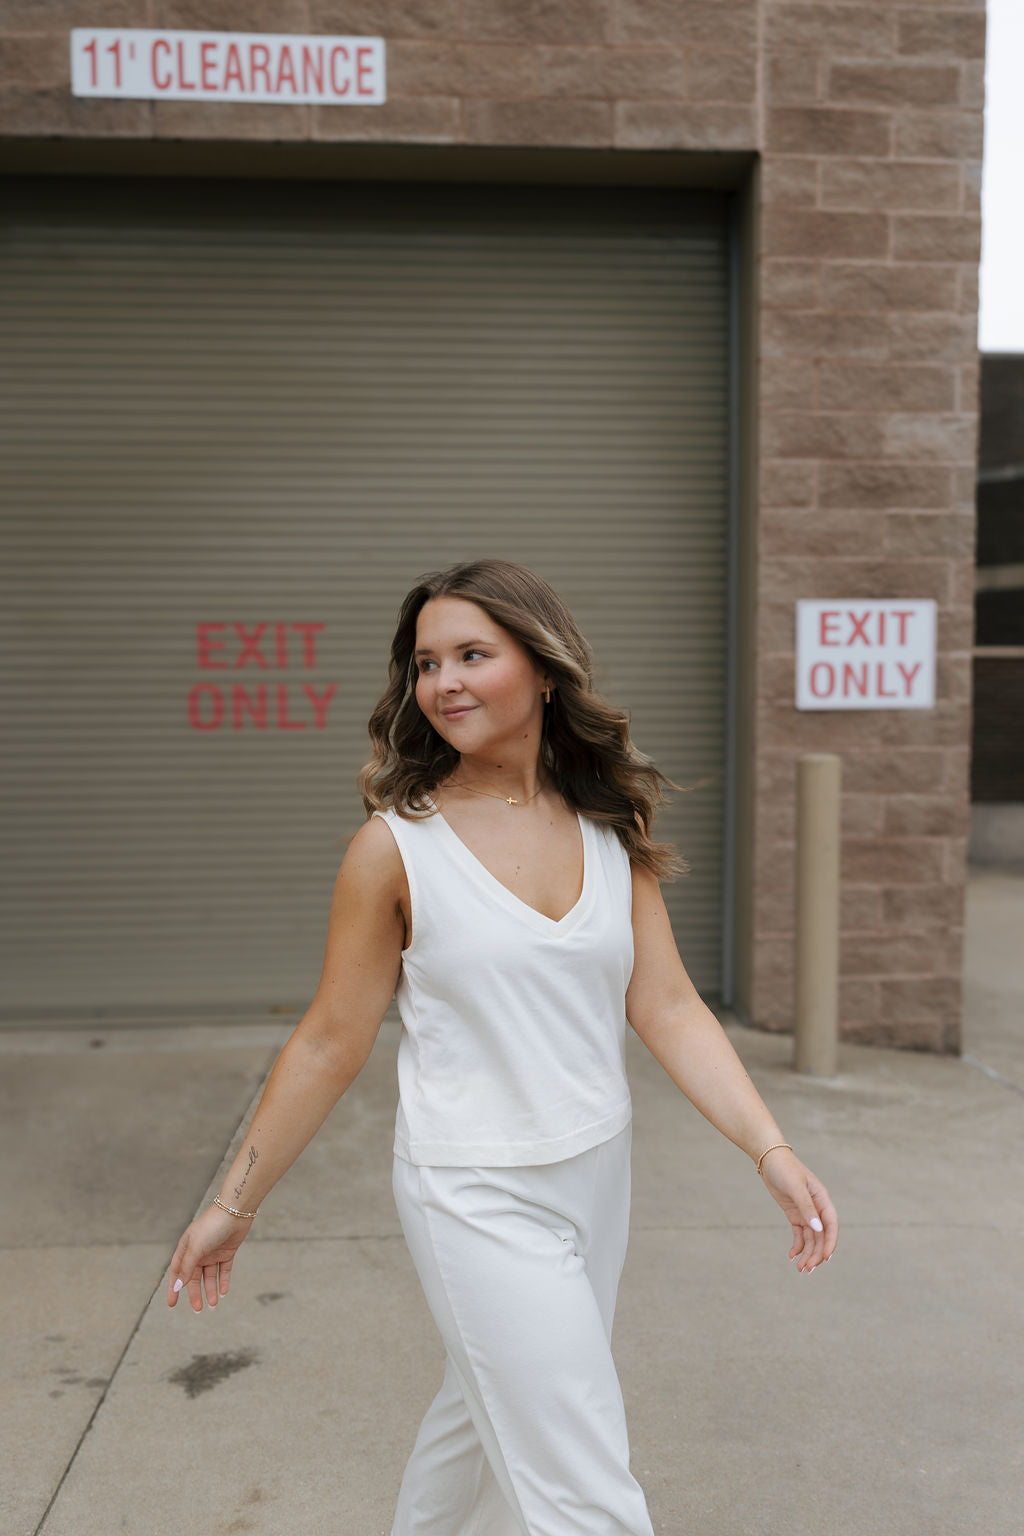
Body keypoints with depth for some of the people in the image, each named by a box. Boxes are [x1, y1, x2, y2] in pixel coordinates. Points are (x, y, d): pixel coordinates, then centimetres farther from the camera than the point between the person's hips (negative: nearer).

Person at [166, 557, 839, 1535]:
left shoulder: (612, 829, -1)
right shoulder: (397, 845, -13)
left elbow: (666, 1006, -2)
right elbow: (331, 1042, -6)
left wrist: (770, 1150, -10)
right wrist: (233, 1206, -1)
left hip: (598, 1174, 5)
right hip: (478, 1197, -5)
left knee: (486, 1415, 25)